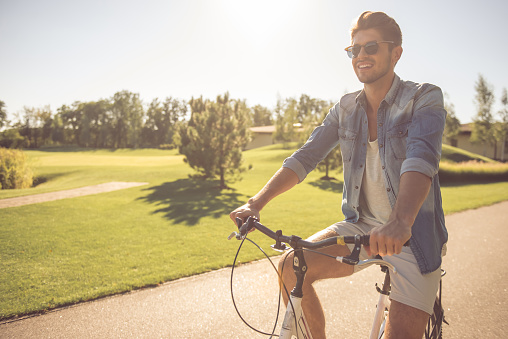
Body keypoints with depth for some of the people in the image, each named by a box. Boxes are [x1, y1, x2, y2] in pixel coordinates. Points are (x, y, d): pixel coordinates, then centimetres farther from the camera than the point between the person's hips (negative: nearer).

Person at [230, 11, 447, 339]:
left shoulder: (425, 98, -9)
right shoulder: (346, 108, 5)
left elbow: (421, 157, -28)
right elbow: (305, 157, -3)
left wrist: (400, 221, -47)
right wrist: (256, 203, -16)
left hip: (415, 234, -4)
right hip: (361, 225, 4)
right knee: (292, 267, -15)